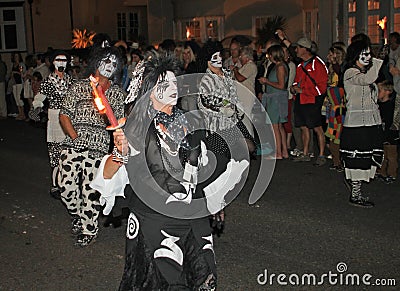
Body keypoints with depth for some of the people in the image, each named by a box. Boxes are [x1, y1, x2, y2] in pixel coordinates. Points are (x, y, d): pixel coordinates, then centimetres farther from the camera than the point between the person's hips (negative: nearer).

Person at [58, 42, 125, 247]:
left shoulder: (117, 93, 12)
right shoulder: (79, 87, 8)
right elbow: (64, 115, 4)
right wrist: (75, 137, -6)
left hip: (99, 147, 0)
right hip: (73, 144, 0)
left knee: (91, 191, -1)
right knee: (67, 186, -2)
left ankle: (88, 229, 17)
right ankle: (77, 215, 28)